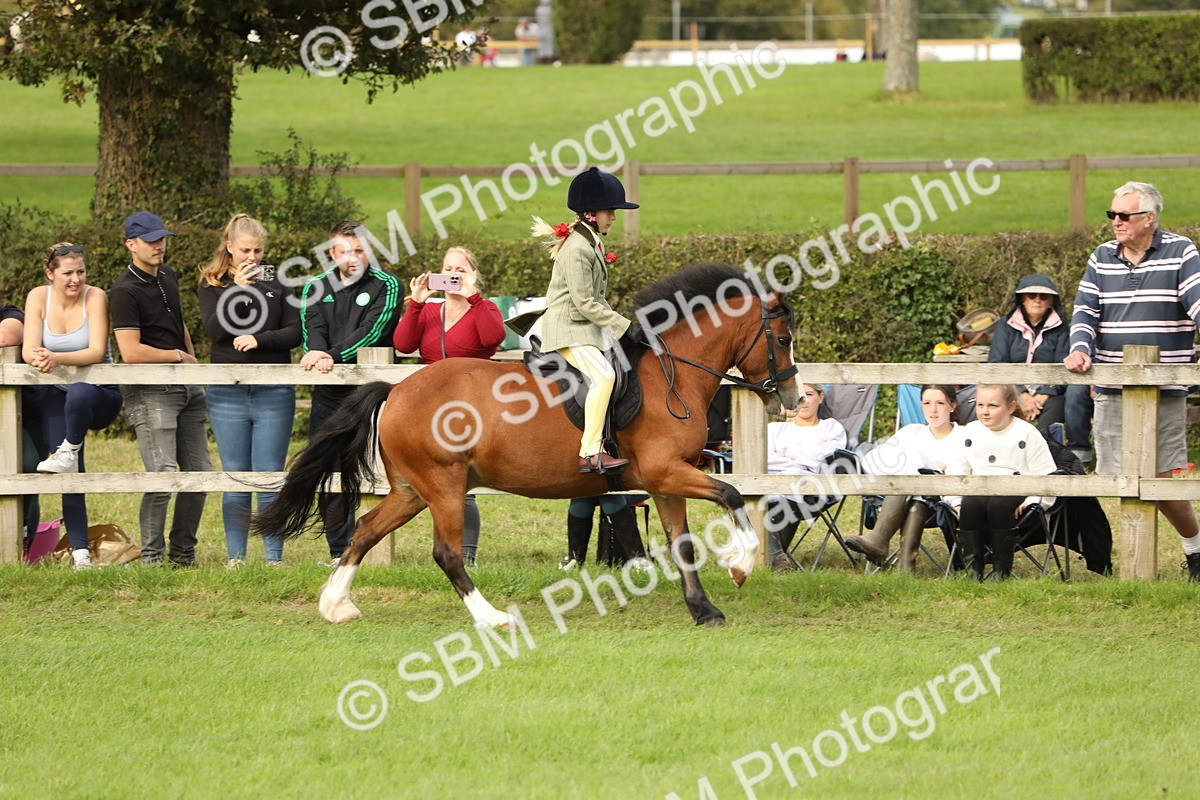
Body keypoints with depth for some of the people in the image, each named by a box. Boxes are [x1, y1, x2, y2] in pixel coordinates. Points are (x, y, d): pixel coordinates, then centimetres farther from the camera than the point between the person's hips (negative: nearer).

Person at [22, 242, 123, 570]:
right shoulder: (39, 297, -3)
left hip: (99, 395, -3)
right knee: (70, 476, -8)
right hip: (56, 396, 3)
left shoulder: (95, 297, -12)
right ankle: (79, 551, -5)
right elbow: (29, 350, -9)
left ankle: (69, 450, -14)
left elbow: (97, 352, -21)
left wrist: (56, 358, -37)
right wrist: (37, 358, -34)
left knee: (79, 395, -40)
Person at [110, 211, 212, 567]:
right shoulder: (125, 292, -13)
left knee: (200, 472, 7)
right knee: (163, 475, -15)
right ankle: (151, 557, -4)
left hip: (186, 389, 8)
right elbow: (131, 352, -20)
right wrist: (179, 357, -7)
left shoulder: (168, 277, 14)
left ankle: (183, 552, 18)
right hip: (150, 392, -8)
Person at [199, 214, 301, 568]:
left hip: (273, 393, 0)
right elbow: (215, 329, -9)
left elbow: (294, 331, 2)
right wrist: (237, 289, -17)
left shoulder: (277, 282, 7)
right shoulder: (212, 285, 6)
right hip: (228, 393, 0)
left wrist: (259, 340, -14)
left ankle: (274, 557, 3)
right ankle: (235, 557, 8)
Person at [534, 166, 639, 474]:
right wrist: (625, 326, -20)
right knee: (603, 376, -28)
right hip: (567, 328, -11)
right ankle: (590, 454, -30)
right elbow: (585, 303, -22)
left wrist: (616, 324, 12)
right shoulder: (577, 249, -20)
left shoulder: (592, 242, 12)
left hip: (589, 327, 11)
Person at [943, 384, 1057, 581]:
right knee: (970, 504, -33)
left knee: (999, 504, -37)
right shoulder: (970, 432, 13)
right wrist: (956, 501, -1)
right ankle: (973, 568, -26)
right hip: (979, 492, 3)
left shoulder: (1027, 434, 1)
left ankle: (1003, 570, -28)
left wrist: (1034, 500, -15)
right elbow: (955, 471, 15)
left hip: (1016, 494, -3)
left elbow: (1046, 475, 0)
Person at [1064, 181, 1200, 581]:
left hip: (1164, 392, -4)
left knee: (1164, 480, -6)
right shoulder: (1102, 258, 11)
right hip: (1112, 392, 4)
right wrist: (1080, 348, -11)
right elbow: (1085, 311, 9)